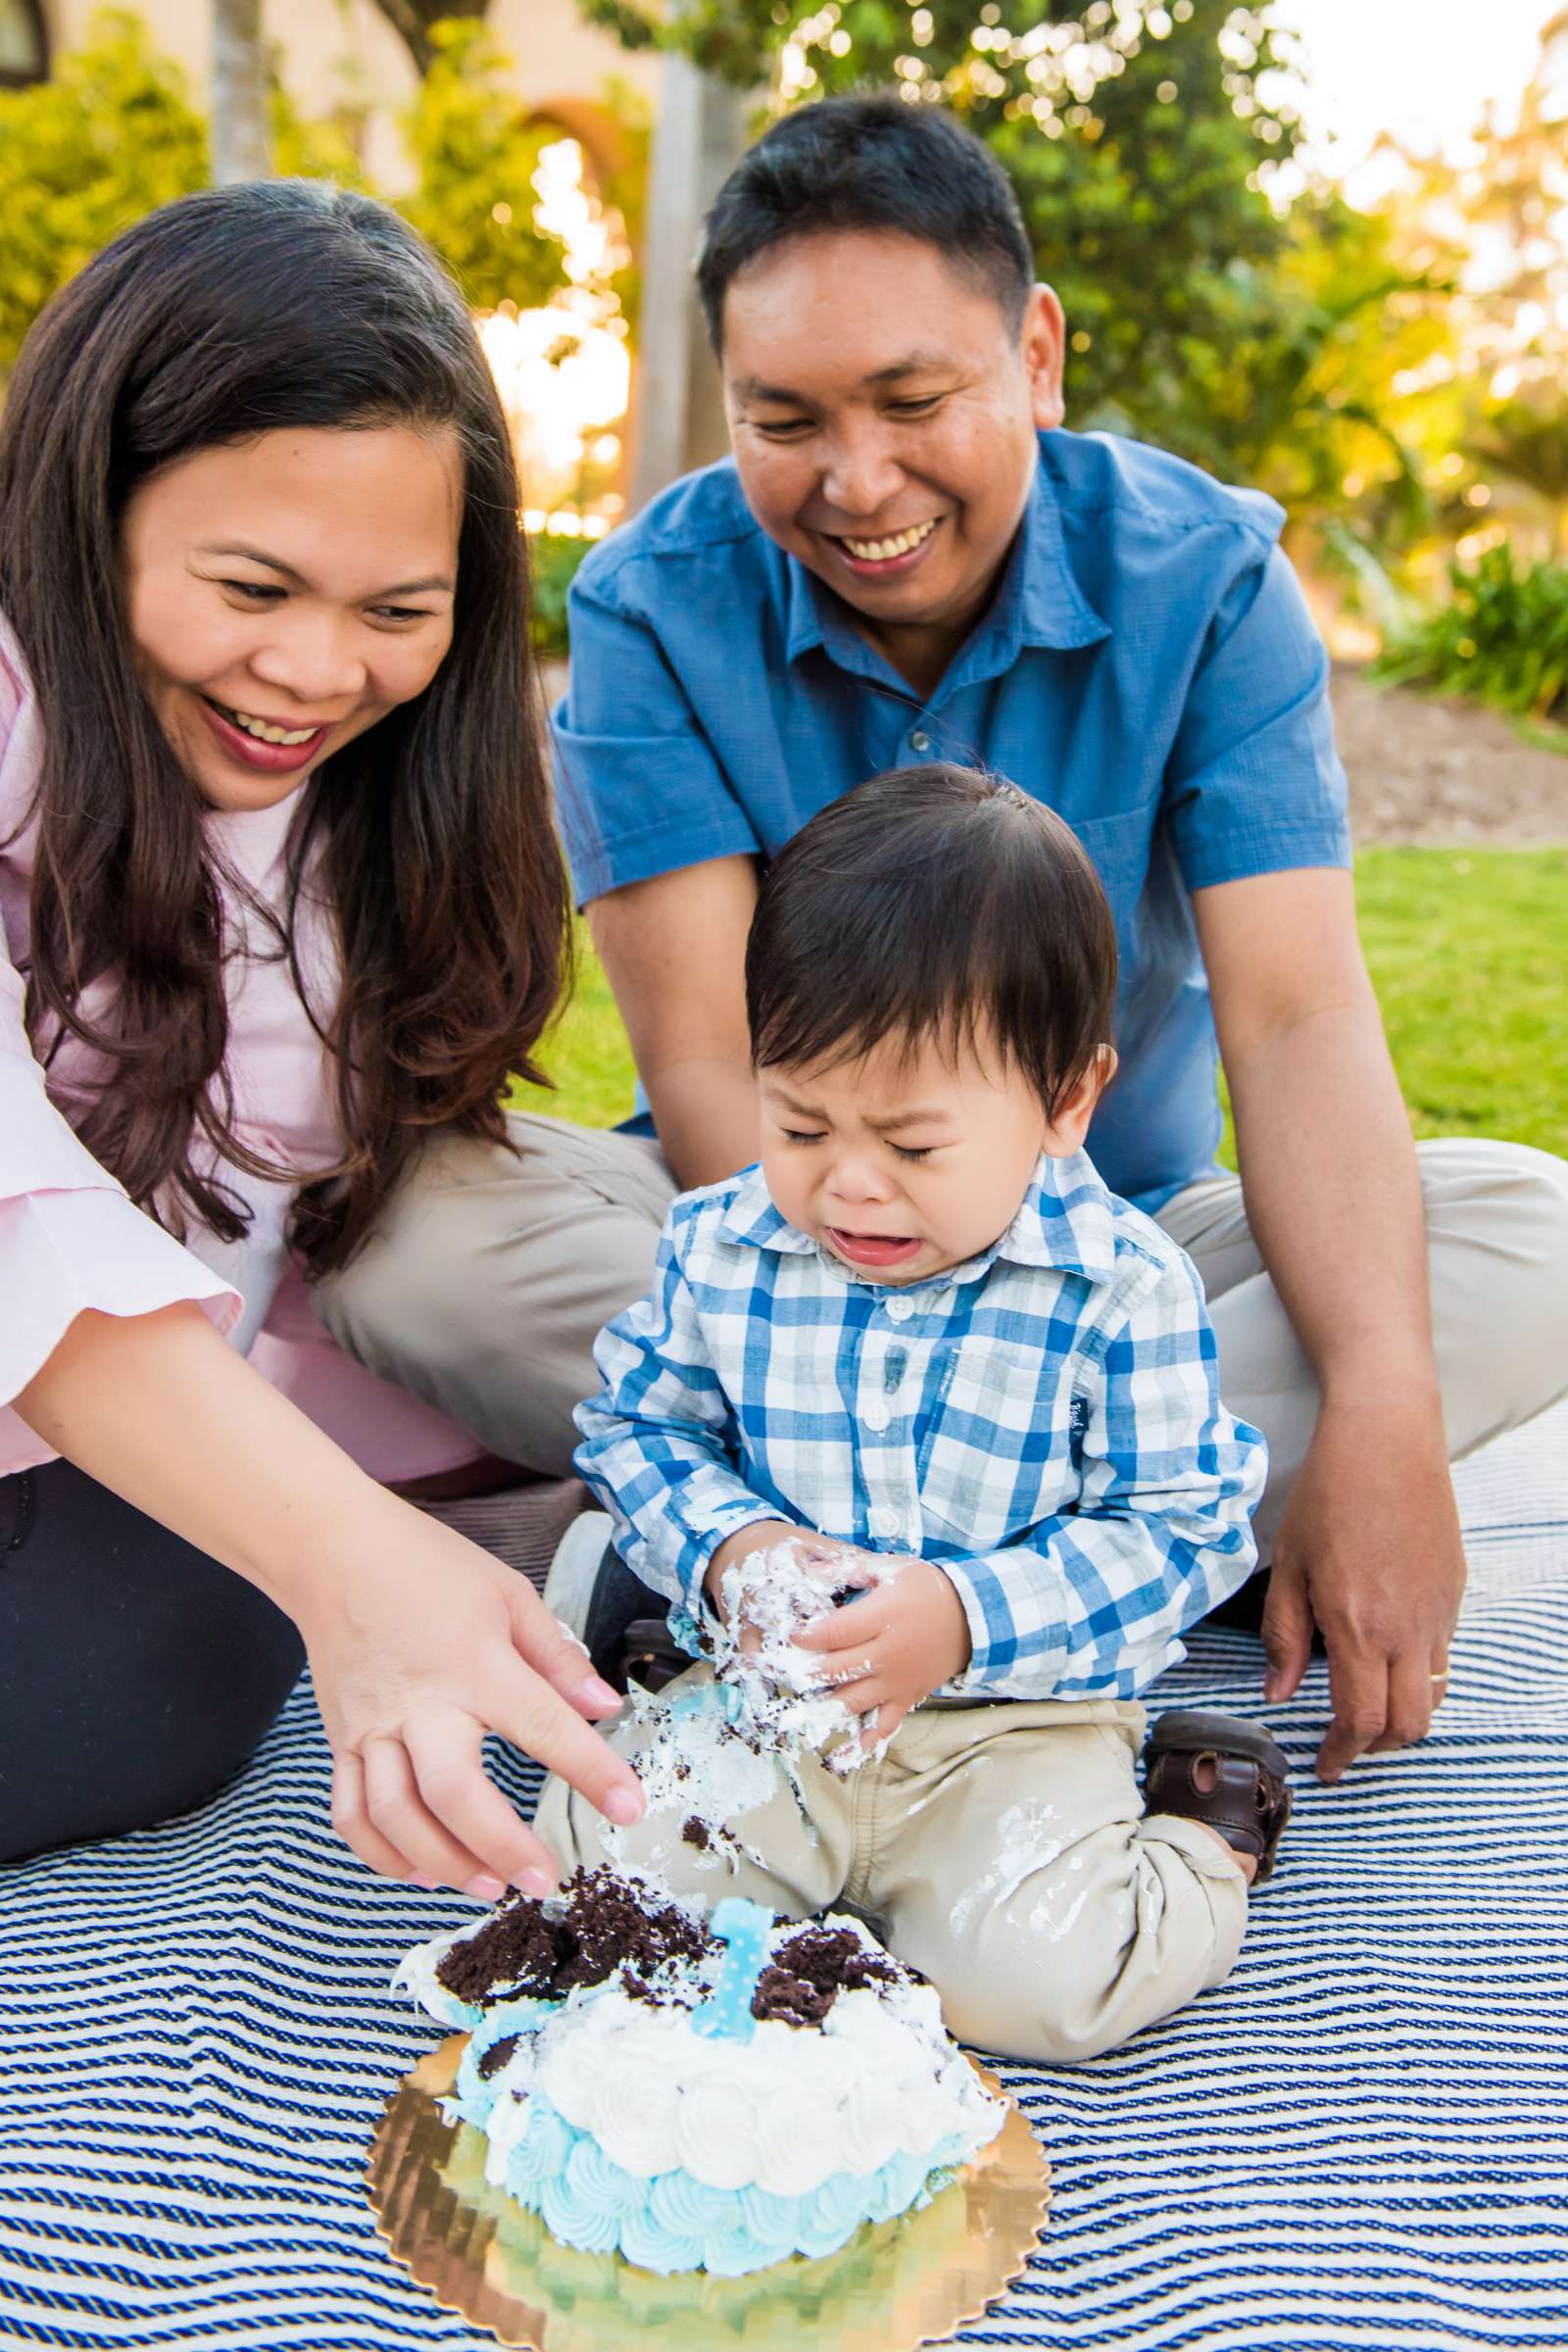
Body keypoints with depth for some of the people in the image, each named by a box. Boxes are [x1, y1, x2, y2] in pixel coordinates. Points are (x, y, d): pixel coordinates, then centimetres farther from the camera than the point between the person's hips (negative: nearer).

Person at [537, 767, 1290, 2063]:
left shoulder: (1124, 1288, -14)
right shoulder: (718, 1250, -5)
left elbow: (1183, 1528, -9)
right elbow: (639, 1424, 8)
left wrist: (969, 1616, -22)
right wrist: (726, 1545, -14)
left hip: (1023, 1720, -2)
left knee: (1035, 1978, -23)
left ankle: (1198, 1841, 9)